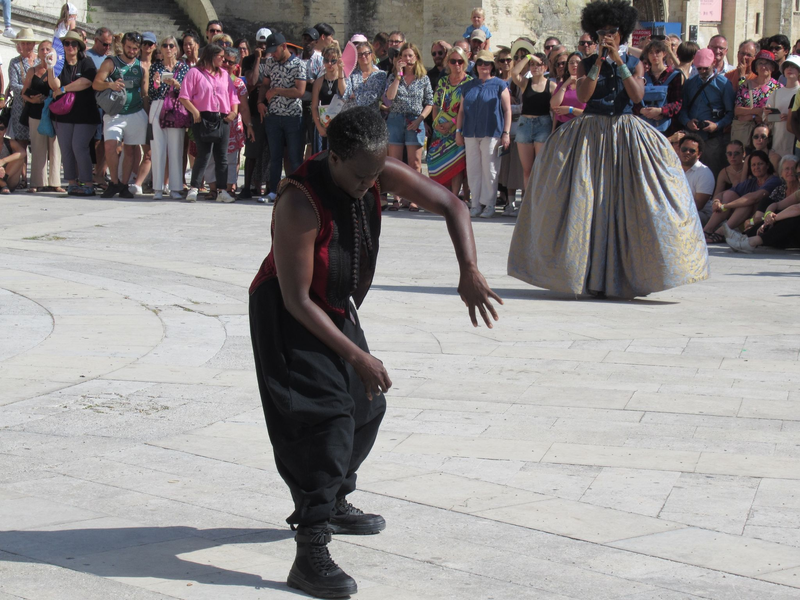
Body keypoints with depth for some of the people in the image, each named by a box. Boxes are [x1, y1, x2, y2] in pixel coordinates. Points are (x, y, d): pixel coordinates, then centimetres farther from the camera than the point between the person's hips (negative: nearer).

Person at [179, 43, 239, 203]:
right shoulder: (195, 73, 2)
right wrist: (195, 112, -16)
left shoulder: (224, 74, 19)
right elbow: (184, 97, -4)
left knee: (222, 155, 3)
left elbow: (233, 96, 19)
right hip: (203, 118, -5)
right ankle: (193, 188, -4)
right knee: (203, 154, -9)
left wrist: (234, 112, 2)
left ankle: (222, 191, 6)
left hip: (222, 119, 5)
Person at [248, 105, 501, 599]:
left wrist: (469, 272, -18)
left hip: (339, 310, 8)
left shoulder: (379, 172, -13)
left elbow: (450, 204, -3)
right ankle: (310, 555, -18)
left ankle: (335, 504, 39)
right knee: (325, 419, -18)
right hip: (289, 317, -8)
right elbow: (297, 300, -29)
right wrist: (356, 356, -29)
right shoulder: (300, 203, -33)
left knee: (367, 406, 16)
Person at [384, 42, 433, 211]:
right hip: (395, 120, 1)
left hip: (415, 123, -1)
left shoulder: (424, 79, 6)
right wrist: (399, 74, -9)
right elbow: (390, 96, -10)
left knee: (415, 162, -3)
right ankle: (397, 198, 5)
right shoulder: (393, 77, 8)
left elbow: (429, 103, 5)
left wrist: (420, 119, -9)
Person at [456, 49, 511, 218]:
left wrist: (506, 133, -6)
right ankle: (476, 204, 7)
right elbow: (462, 110, 18)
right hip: (471, 133, 4)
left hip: (491, 133, -4)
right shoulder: (468, 86, 16)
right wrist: (458, 131, 11)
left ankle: (489, 204, 1)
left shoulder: (500, 85, 4)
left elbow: (507, 110, 0)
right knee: (473, 169, 3)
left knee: (489, 169, -4)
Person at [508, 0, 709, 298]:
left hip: (626, 135, 0)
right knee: (589, 203, -5)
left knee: (629, 201, -6)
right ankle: (592, 274, -2)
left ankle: (630, 271, 0)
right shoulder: (587, 64, 8)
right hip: (590, 135, 0)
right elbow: (582, 96, -8)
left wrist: (618, 61, -11)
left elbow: (637, 95, -8)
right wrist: (599, 61, -12)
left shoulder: (634, 63, 8)